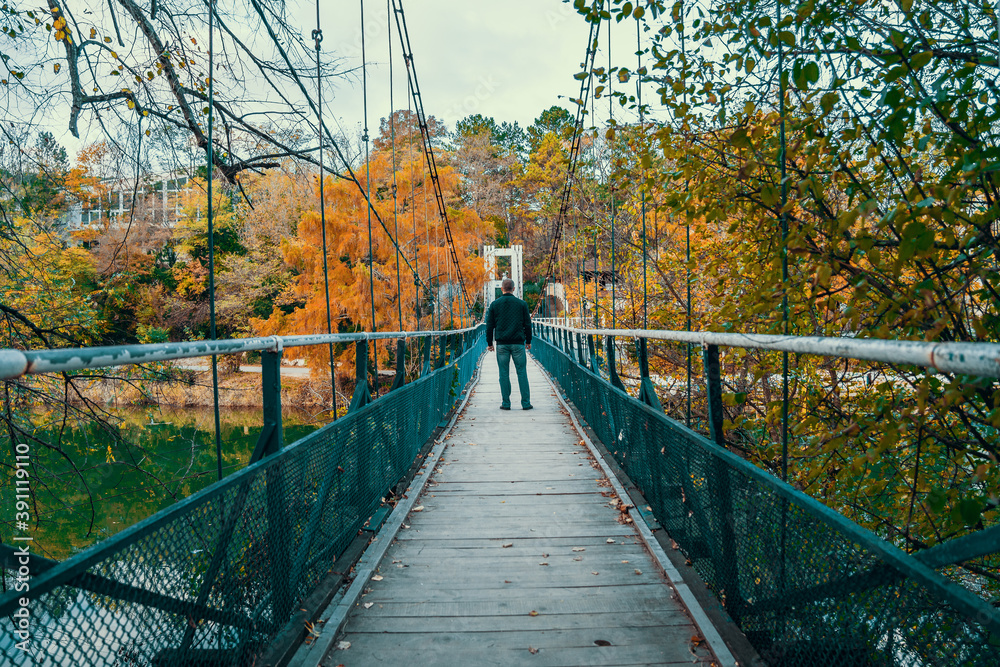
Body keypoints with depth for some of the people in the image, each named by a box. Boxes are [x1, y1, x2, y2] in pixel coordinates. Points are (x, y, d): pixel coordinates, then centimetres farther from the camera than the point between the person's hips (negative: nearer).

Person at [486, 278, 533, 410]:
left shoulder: (495, 304, 3)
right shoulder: (522, 304, 3)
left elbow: (490, 325, 4)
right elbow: (527, 324, 6)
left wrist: (489, 343, 13)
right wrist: (528, 341, 16)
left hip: (502, 344, 0)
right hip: (518, 343, 0)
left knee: (504, 374, 4)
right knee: (522, 373, 4)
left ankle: (506, 403, 6)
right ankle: (526, 403, 3)